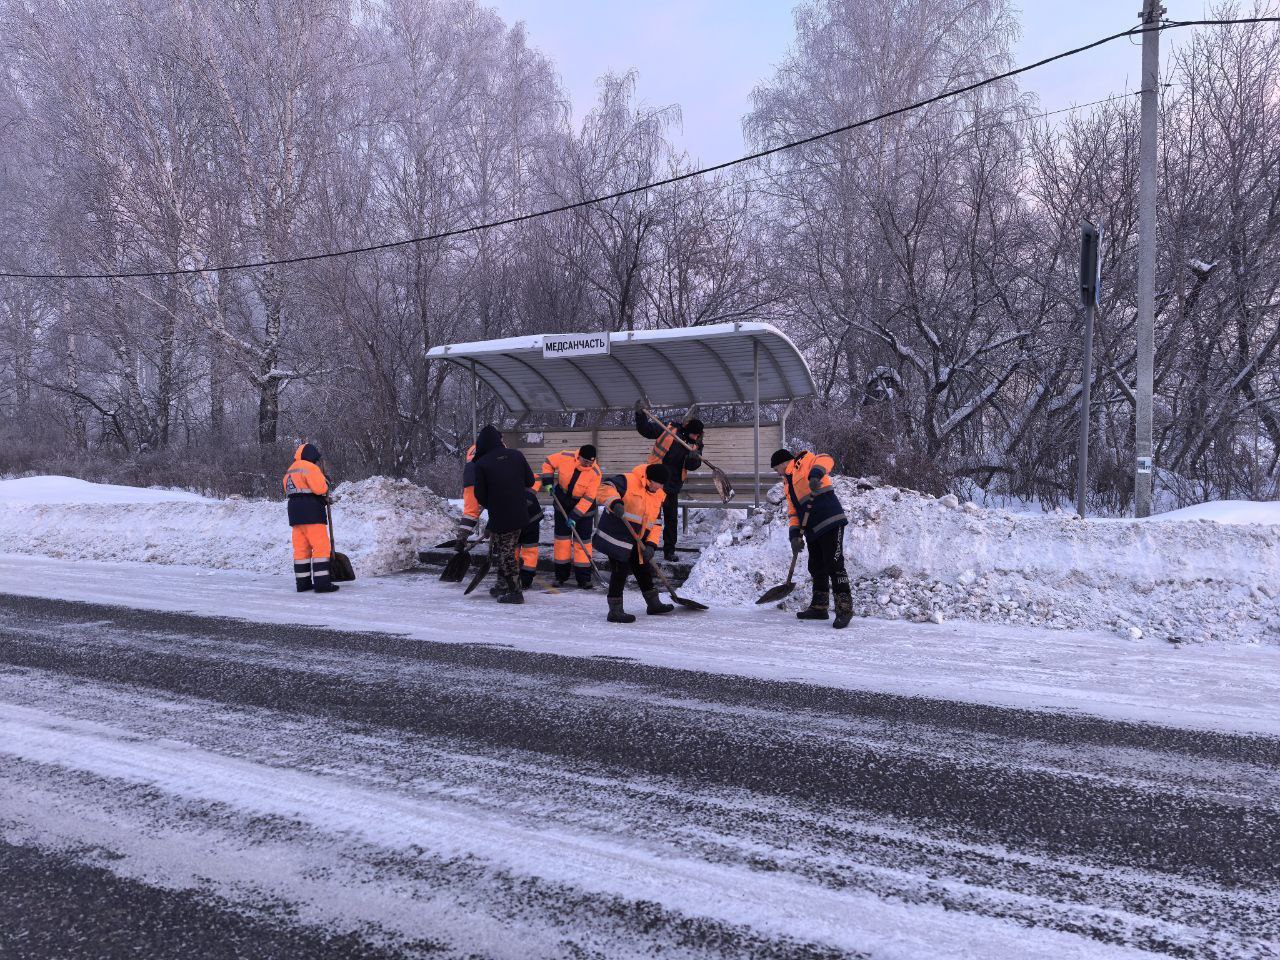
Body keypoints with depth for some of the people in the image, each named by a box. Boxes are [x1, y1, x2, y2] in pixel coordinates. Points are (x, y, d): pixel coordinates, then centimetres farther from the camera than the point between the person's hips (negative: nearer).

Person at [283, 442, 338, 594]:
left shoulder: (290, 471, 20)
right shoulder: (310, 467, -9)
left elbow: (289, 492, 19)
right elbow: (320, 488, -19)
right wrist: (325, 482, 4)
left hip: (295, 513, 9)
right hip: (311, 513, -9)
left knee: (301, 548, 10)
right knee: (321, 546, -8)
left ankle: (303, 582, 10)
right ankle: (321, 582, -13)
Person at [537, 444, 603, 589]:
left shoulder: (595, 473, -25)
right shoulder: (565, 457, -21)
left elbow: (588, 498, -22)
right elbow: (548, 463, -2)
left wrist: (575, 516, -24)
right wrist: (548, 481, -11)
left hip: (584, 506, -2)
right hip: (562, 501, 2)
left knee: (582, 540, -3)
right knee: (562, 537, 6)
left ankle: (583, 578, 2)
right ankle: (561, 575, 15)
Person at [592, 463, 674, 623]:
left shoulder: (659, 495, 8)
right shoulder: (629, 481, -18)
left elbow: (656, 522, 9)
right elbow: (606, 488, -29)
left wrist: (651, 544, -3)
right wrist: (615, 503, -47)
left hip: (637, 541, 9)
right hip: (617, 536, -9)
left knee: (643, 569, 20)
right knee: (620, 571, -8)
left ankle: (653, 603, 35)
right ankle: (615, 611, 0)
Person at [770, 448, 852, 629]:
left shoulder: (804, 461, 1)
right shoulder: (788, 483, 25)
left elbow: (825, 459, -19)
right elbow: (794, 511, 20)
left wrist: (815, 475, -37)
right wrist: (795, 535, 8)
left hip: (830, 521, -9)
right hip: (813, 530, 9)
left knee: (834, 565, -12)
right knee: (816, 567, 13)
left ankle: (844, 608, -10)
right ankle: (819, 607, 22)